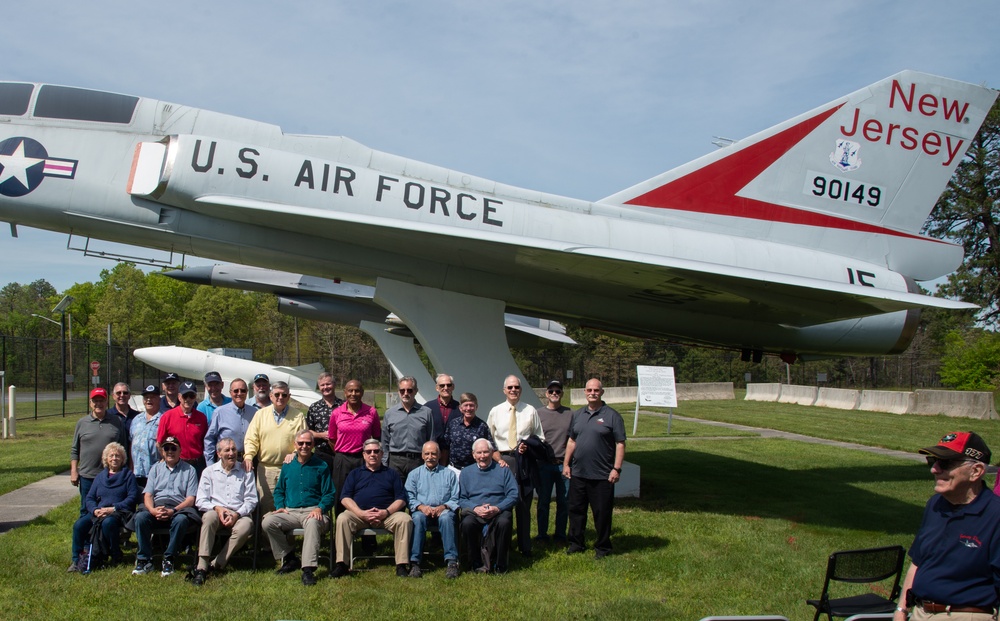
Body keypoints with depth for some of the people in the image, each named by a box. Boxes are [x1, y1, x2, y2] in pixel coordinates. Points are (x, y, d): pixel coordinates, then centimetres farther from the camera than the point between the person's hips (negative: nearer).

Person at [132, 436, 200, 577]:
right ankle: (144, 560, -20)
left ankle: (168, 559, -23)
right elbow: (148, 494, 11)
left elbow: (191, 499, 1)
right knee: (140, 517, -29)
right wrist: (152, 510, -12)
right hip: (157, 505, 3)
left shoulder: (189, 470, 12)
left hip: (179, 507, -3)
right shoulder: (156, 468, 21)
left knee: (181, 520, -36)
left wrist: (173, 511, -16)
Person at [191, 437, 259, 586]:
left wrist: (237, 514, -13)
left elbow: (251, 500, 5)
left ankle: (216, 565, -28)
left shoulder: (245, 471, 12)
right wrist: (217, 508, -13)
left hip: (239, 514, 0)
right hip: (216, 511, 0)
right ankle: (202, 567, -39)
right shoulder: (209, 471, 14)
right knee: (210, 516, -35)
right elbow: (200, 501, 6)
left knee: (246, 525, -34)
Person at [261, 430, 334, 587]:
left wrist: (320, 508, -15)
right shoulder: (287, 466, 18)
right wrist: (280, 507, 5)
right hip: (290, 512, 4)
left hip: (313, 511, -4)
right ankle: (289, 558, -7)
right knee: (267, 522, -24)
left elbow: (329, 495, 4)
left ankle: (308, 569, -42)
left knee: (313, 523, -39)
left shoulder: (321, 467, 8)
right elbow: (279, 490, 25)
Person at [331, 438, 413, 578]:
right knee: (342, 519, -30)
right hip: (359, 513, 0)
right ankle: (341, 564, -28)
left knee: (405, 519, -29)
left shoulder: (391, 473, 20)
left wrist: (386, 512, -11)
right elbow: (345, 498, 7)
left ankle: (401, 565, -28)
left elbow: (401, 499, 9)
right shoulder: (355, 473, 21)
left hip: (387, 514, 0)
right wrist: (361, 513, -11)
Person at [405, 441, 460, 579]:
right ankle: (414, 562, -36)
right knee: (418, 517, -35)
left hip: (443, 510, 0)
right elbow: (409, 497, 6)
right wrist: (421, 507, -13)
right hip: (422, 510, 1)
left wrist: (443, 507, -11)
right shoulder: (414, 474, 20)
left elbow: (455, 499, 9)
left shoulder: (449, 473, 19)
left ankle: (452, 561, -38)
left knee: (446, 517, -35)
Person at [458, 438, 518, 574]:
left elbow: (513, 495, 3)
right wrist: (475, 508, -12)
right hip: (474, 512, 1)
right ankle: (476, 563, -15)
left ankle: (500, 565, -17)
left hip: (499, 511, -1)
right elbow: (461, 499, 8)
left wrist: (497, 508, -14)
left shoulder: (503, 470, 13)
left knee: (504, 522, -34)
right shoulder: (466, 472, 17)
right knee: (467, 523, -33)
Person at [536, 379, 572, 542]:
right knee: (543, 501, 6)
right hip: (544, 464, 0)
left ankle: (560, 534, 18)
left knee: (563, 501, 6)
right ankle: (542, 534, 16)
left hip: (564, 464, 0)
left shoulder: (570, 414, 5)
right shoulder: (539, 414, 4)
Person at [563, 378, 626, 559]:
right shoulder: (577, 415, 11)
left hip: (602, 475, -5)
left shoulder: (611, 416, -5)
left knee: (602, 513, 3)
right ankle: (576, 543, 25)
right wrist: (566, 463, 10)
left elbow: (620, 444, -7)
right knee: (576, 510, 12)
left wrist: (617, 468, -13)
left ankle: (602, 547, 16)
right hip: (578, 473, 5)